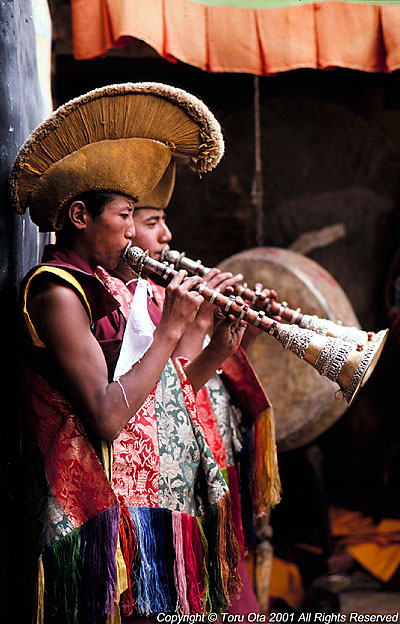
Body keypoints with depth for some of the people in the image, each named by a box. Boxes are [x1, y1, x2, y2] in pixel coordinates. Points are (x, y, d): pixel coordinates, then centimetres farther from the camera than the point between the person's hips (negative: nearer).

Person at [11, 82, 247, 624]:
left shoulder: (103, 288, 15)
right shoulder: (57, 291, -12)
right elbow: (107, 417, -22)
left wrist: (218, 352, 3)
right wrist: (171, 328, -14)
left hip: (158, 507, 9)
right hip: (112, 515, -9)